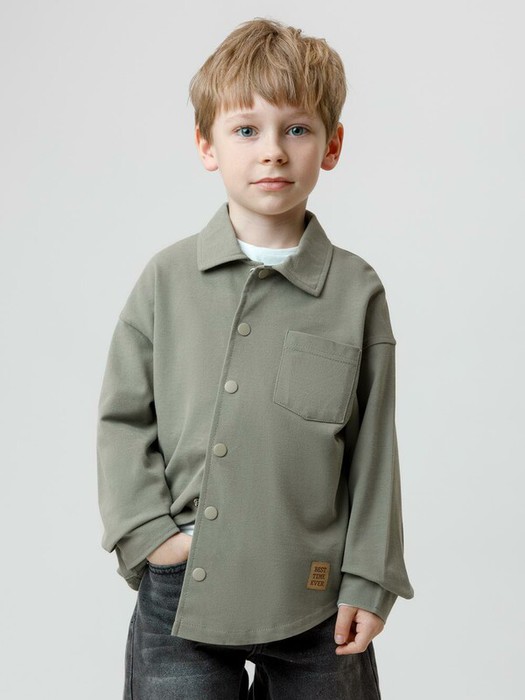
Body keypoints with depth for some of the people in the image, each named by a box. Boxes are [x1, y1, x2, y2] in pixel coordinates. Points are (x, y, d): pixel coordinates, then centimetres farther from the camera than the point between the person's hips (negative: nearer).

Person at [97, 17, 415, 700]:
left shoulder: (357, 291, -3)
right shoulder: (168, 277, -1)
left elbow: (373, 450, 0)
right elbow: (123, 416, 4)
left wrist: (369, 582, -1)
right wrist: (148, 532, -6)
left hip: (313, 602, 0)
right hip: (179, 593, 1)